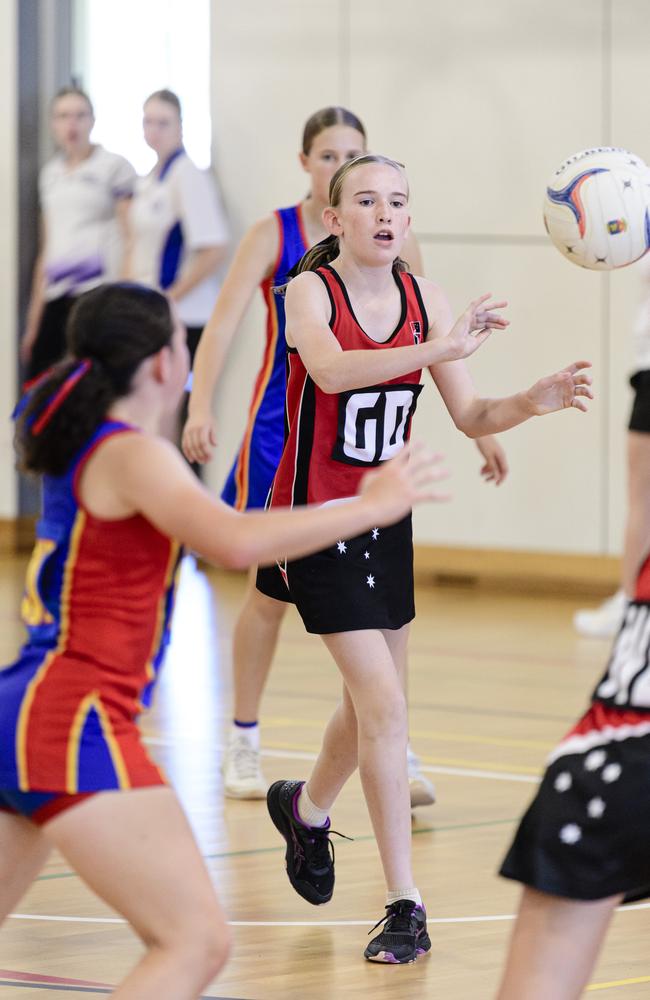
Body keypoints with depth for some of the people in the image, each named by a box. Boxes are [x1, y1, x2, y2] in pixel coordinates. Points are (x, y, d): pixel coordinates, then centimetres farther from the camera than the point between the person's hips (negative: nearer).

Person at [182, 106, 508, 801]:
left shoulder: (390, 240, 1)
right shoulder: (273, 235, -6)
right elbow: (223, 322, -17)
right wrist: (200, 404, -32)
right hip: (283, 425, -2)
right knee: (271, 589, 4)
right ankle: (242, 747, 17)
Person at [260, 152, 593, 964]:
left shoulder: (423, 299, -1)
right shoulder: (309, 292, -15)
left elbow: (469, 417, -1)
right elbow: (331, 369, -38)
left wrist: (531, 403, -22)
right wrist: (443, 348, -50)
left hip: (385, 517, 6)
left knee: (372, 700, 18)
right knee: (384, 705, -14)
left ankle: (306, 808, 50)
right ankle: (404, 907, -9)